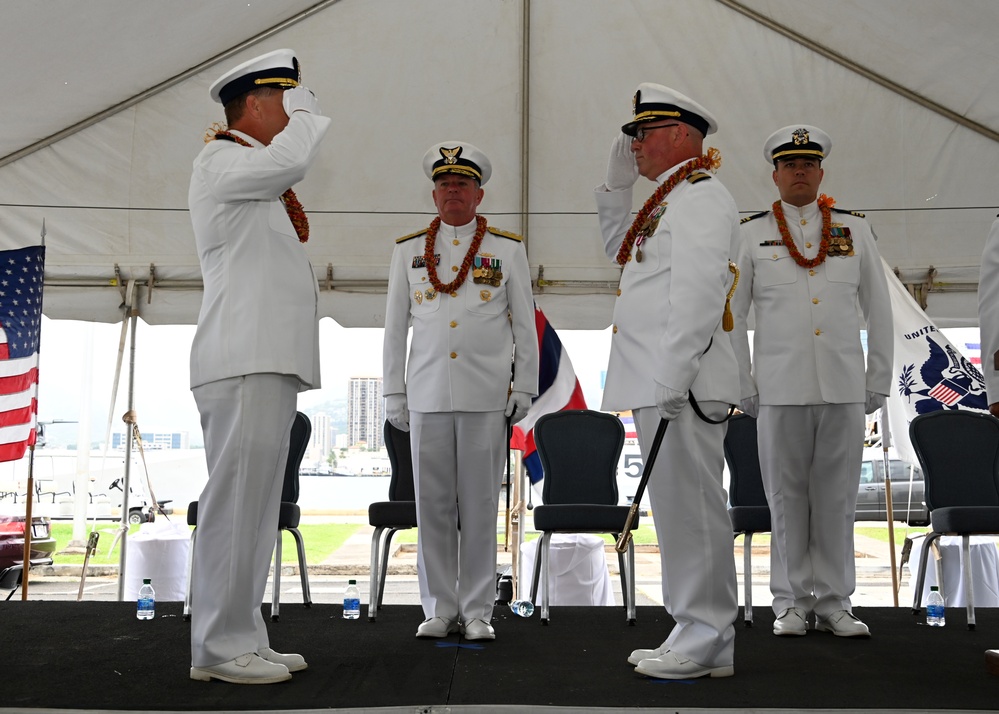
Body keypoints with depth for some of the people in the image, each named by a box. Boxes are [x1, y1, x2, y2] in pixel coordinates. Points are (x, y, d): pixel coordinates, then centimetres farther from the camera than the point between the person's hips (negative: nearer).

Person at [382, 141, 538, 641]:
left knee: (480, 505, 2)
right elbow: (395, 328, 13)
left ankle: (477, 610, 12)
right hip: (427, 395, 2)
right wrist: (393, 393, 8)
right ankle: (440, 609, 15)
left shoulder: (508, 250, 7)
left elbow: (525, 327, 7)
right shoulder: (409, 250, 12)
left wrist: (524, 389, 1)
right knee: (431, 505, 4)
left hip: (486, 397, -2)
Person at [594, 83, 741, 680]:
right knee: (680, 506, 12)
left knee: (691, 505, -6)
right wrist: (618, 185, 26)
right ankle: (698, 632, 21)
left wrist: (672, 378, -25)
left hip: (682, 384, -10)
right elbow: (622, 252, 37)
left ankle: (707, 641, 3)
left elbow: (698, 294, -20)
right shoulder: (669, 198, 22)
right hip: (656, 383, 10)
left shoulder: (700, 195, -9)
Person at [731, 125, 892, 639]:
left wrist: (878, 381, 7)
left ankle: (834, 603, 16)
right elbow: (730, 316, 5)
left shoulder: (855, 231, 10)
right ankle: (791, 602, 15)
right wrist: (742, 386, 1)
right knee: (786, 497, 4)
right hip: (780, 391, -1)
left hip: (845, 389, 2)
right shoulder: (751, 235, 5)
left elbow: (879, 311, 12)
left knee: (838, 498, 6)